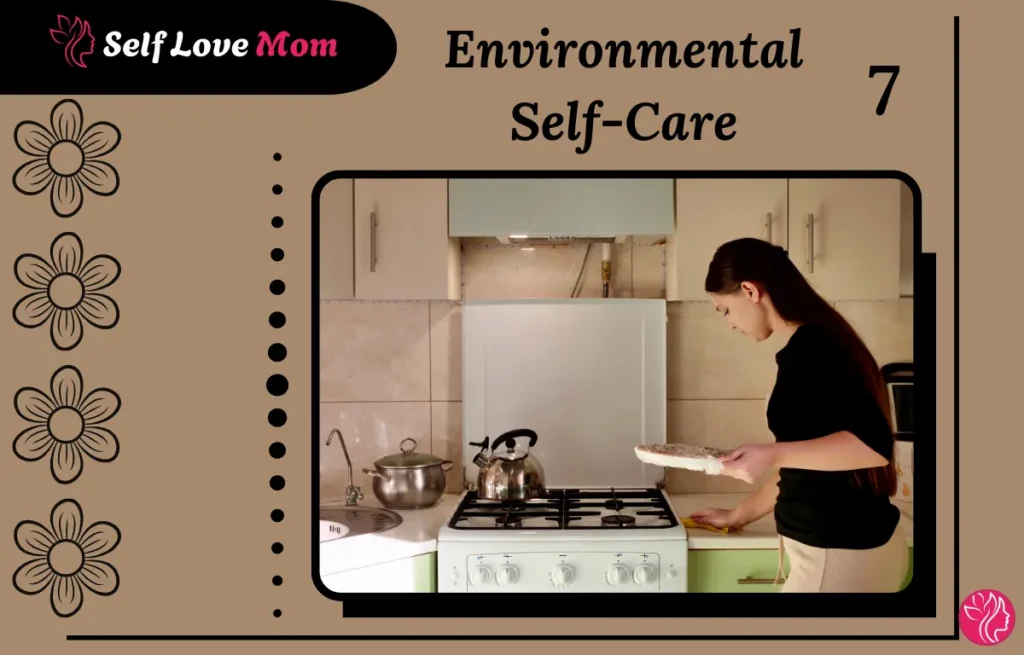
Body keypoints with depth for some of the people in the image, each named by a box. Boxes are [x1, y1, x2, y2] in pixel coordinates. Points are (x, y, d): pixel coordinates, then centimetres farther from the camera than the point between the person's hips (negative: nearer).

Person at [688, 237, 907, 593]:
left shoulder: (808, 349, -19)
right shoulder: (814, 344, 10)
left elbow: (875, 445, -27)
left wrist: (774, 454, -29)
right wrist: (740, 514, 24)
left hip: (840, 553, -9)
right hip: (842, 544, 9)